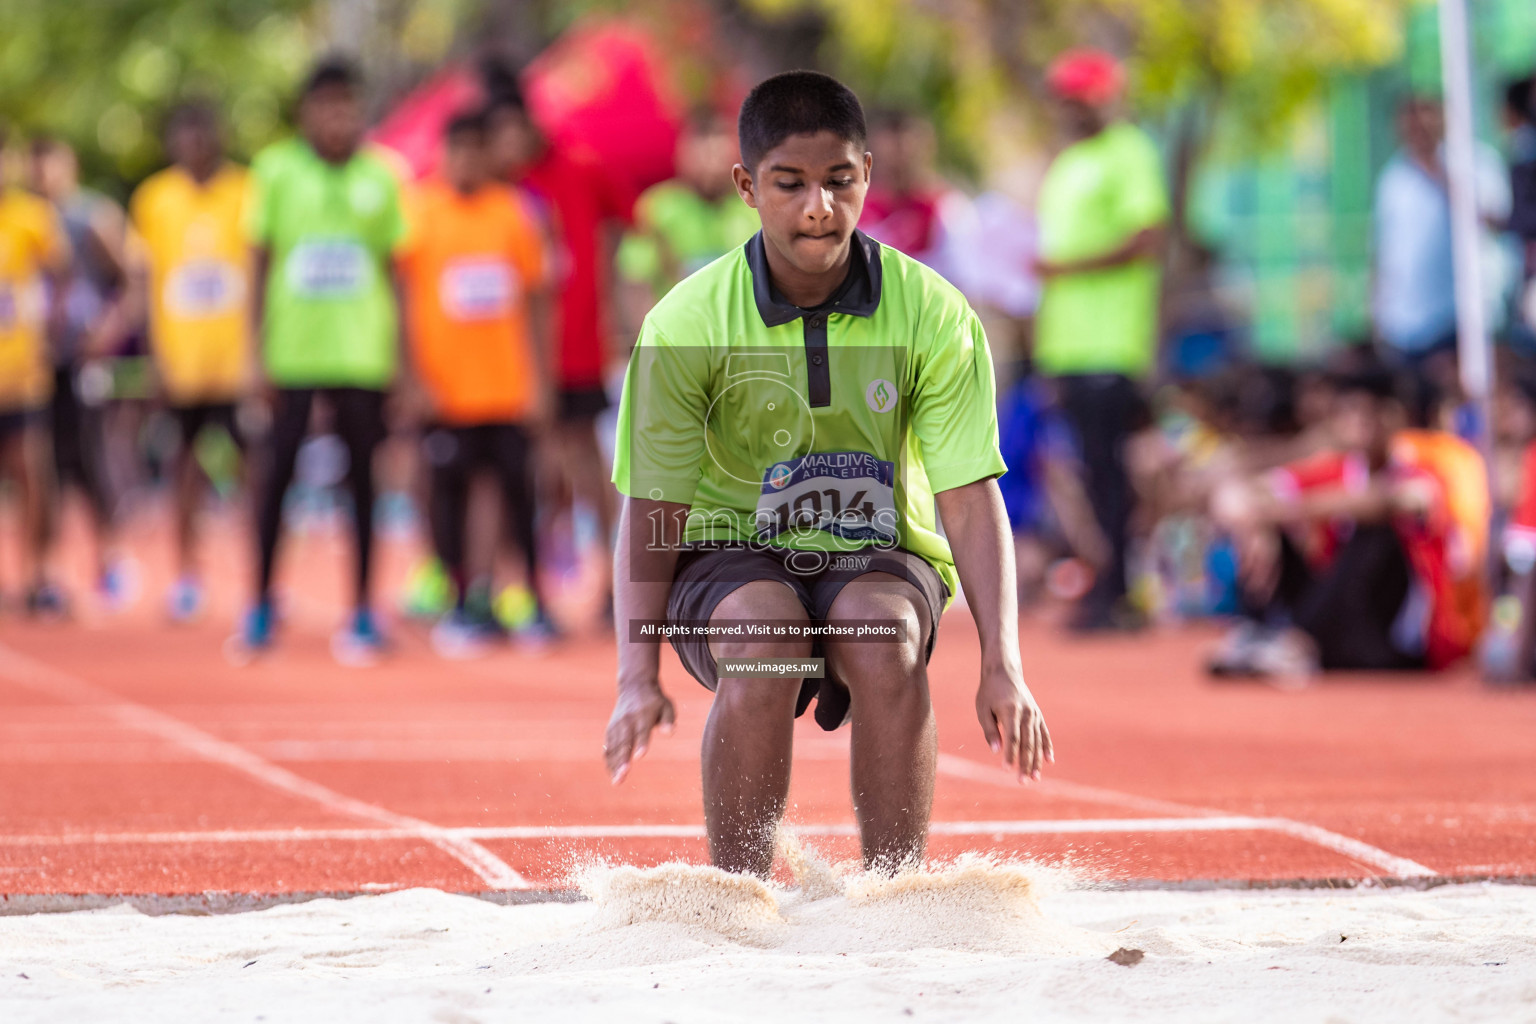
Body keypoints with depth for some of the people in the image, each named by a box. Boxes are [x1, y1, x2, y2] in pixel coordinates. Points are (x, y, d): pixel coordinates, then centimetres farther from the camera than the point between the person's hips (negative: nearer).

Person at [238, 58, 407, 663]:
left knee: (363, 478, 3)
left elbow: (392, 271, 9)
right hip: (291, 354, -1)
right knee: (277, 471, -1)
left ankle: (363, 614, 9)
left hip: (362, 356, 1)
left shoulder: (379, 175, 4)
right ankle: (262, 605, 12)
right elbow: (261, 265, 4)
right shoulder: (276, 170, 1)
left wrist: (402, 356, 6)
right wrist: (258, 351, -1)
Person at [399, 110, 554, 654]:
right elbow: (399, 299, 0)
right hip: (446, 385, -2)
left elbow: (533, 299, 10)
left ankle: (535, 602, 9)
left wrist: (538, 379, 5)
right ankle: (463, 604, 9)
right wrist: (415, 376, -7)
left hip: (507, 382, 2)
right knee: (450, 488, 1)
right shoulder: (418, 212, -1)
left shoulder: (512, 212, 5)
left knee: (519, 487, 1)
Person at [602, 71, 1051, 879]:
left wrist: (1002, 667, -23)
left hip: (878, 555, 1)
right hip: (727, 557, -1)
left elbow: (970, 502, -12)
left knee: (884, 638, -34)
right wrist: (638, 676, -21)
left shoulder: (934, 317, -10)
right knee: (762, 640, -35)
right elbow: (651, 510, -8)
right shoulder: (685, 326, -12)